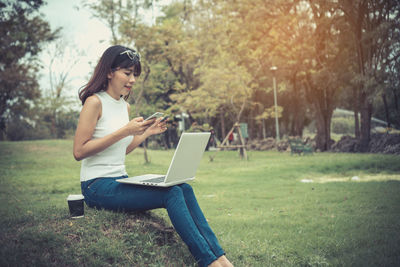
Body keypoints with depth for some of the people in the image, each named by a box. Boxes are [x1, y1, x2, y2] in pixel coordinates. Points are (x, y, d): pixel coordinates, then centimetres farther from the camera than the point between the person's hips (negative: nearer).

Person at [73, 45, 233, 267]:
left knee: (185, 189, -11)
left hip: (120, 180, 8)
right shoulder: (95, 102, -9)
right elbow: (79, 151, -16)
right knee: (172, 194, -23)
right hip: (98, 186, -7)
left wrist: (146, 133, 9)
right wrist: (124, 131, -20)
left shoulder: (124, 106, 15)